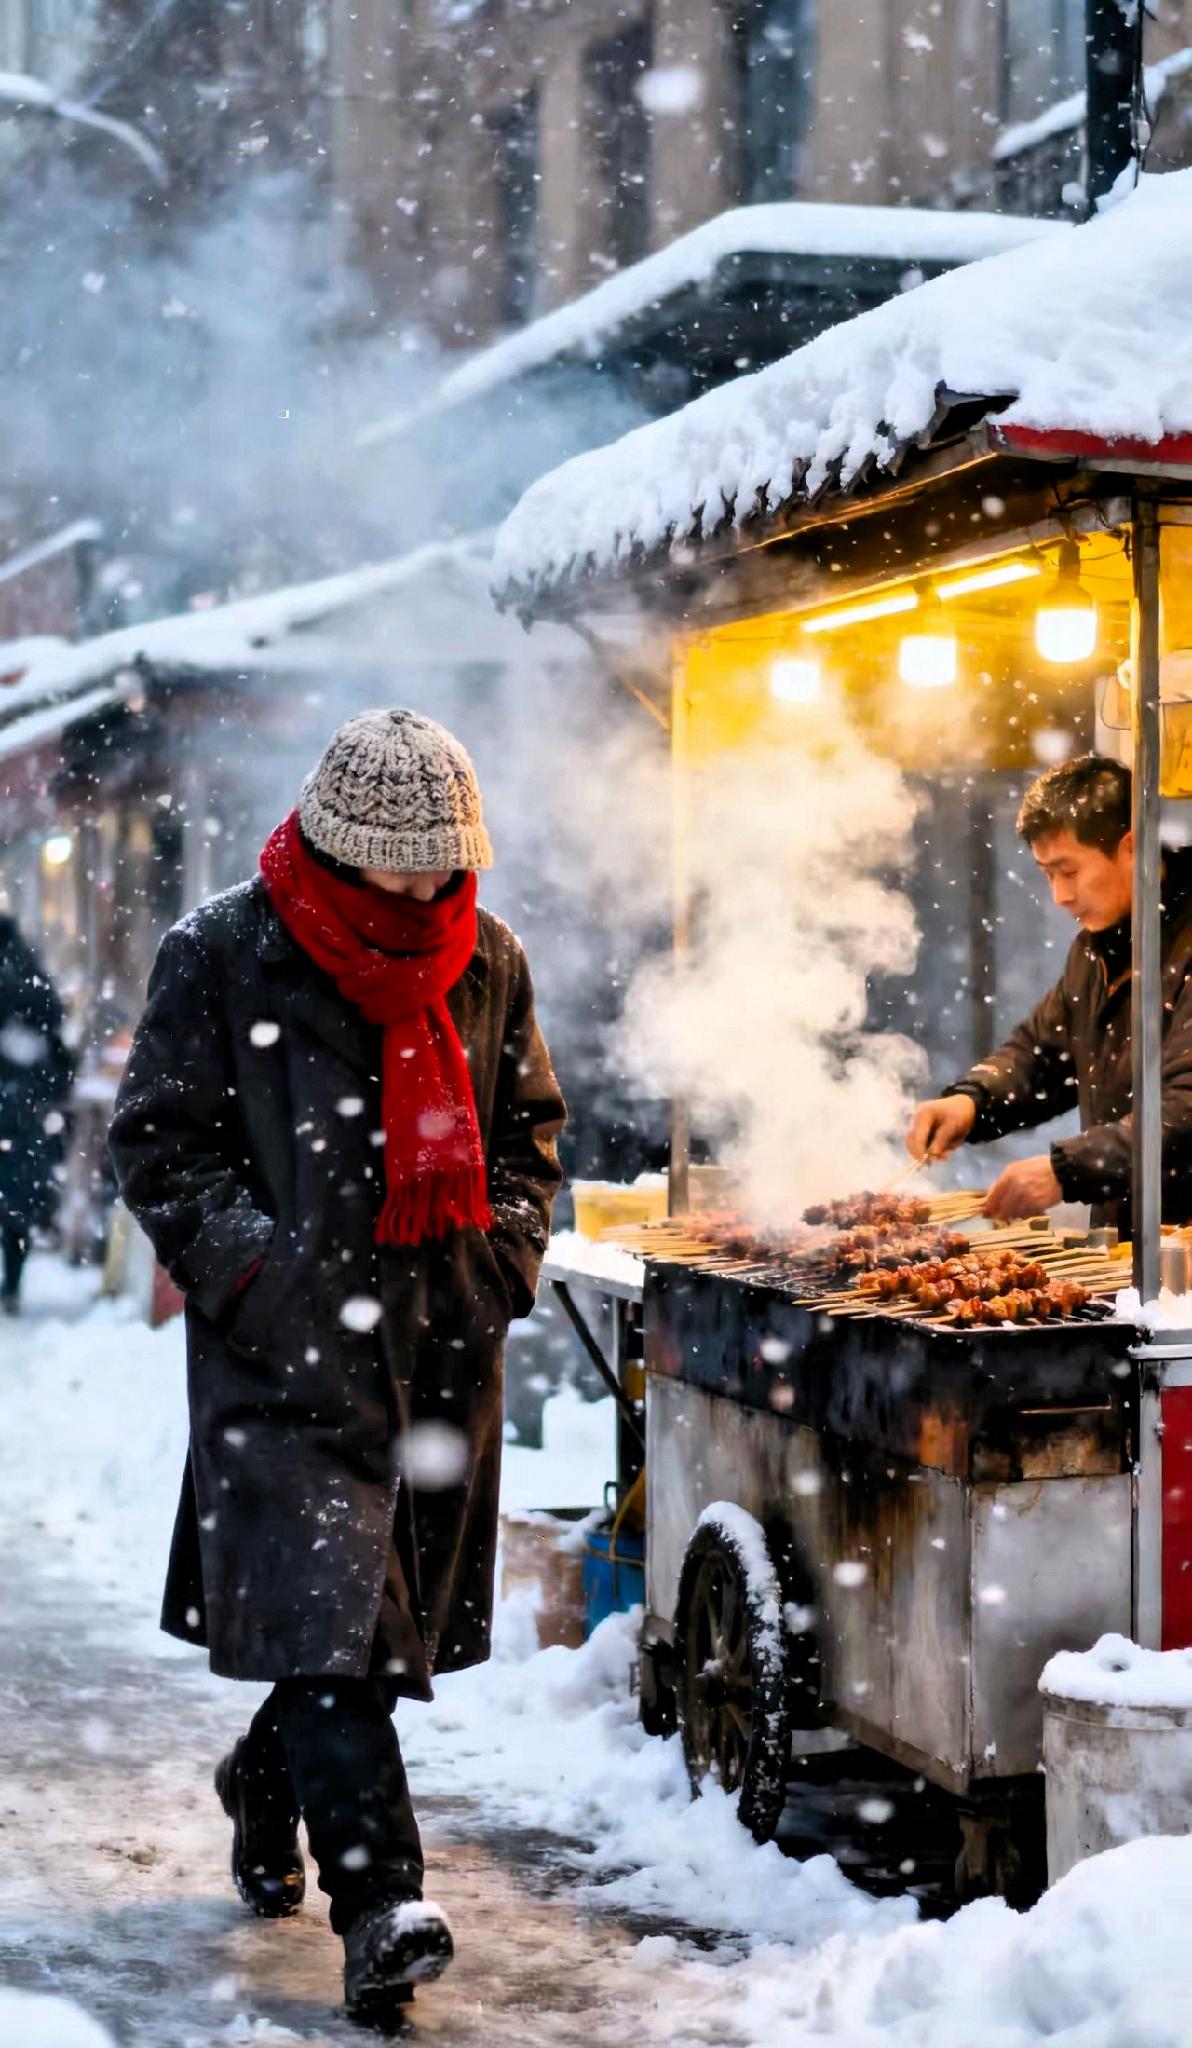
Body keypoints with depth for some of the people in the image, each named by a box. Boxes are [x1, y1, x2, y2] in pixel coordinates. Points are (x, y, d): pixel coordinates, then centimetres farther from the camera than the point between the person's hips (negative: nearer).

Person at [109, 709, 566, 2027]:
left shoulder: (487, 960, 10)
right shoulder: (222, 955, -5)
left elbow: (527, 1124, 22)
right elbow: (159, 1139, -2)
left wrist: (506, 1250, 7)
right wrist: (258, 1270, -12)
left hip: (447, 1338, 5)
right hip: (288, 1342, -5)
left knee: (401, 1598, 13)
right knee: (320, 1599, -14)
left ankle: (269, 1777, 40)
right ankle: (378, 1901, -15)